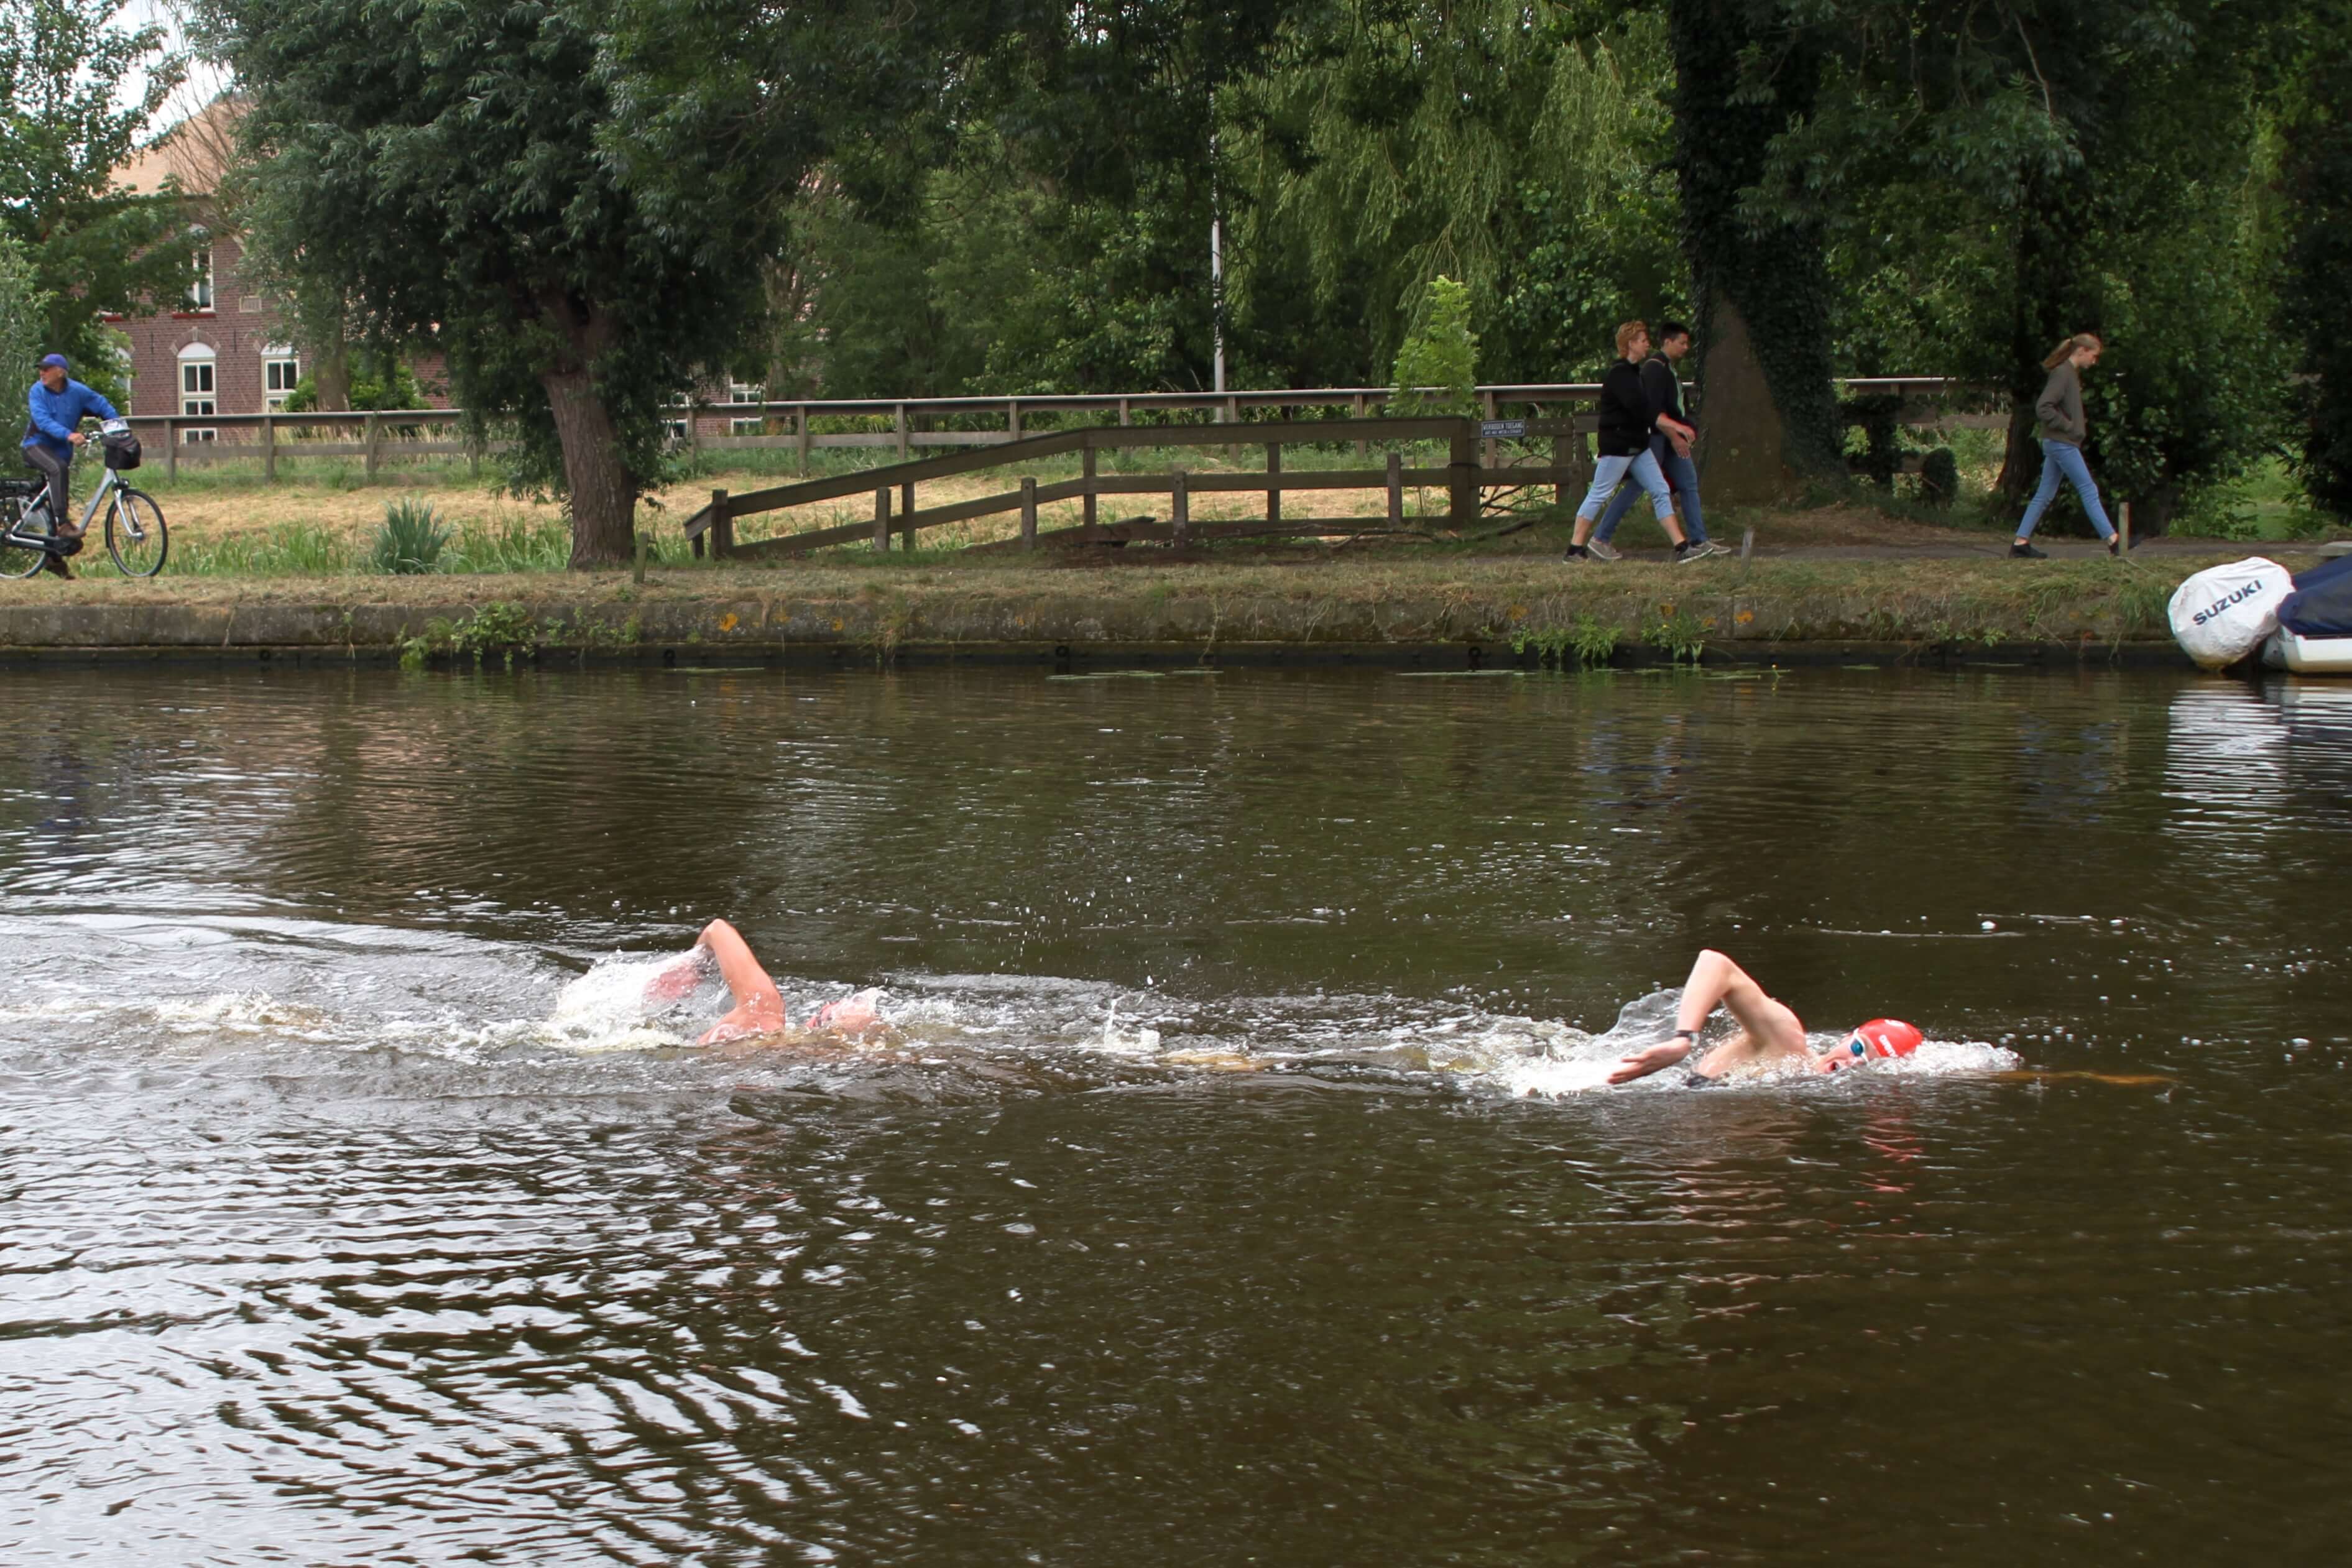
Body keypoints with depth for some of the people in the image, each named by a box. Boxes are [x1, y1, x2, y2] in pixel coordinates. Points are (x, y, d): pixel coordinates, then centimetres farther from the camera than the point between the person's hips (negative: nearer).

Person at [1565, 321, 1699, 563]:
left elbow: (1644, 408, 19)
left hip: (1638, 446, 10)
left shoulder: (1635, 372, 15)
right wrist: (1675, 426, -26)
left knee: (1661, 491, 4)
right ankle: (1575, 549, 1)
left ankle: (1681, 547, 2)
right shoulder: (1619, 375, -16)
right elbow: (1642, 408, -25)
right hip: (1617, 445, -10)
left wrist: (1673, 433, 14)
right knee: (1599, 494, -4)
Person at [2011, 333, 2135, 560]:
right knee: (2089, 491, -5)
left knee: (2045, 495, 9)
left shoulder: (2072, 373, 15)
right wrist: (2068, 426, -18)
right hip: (2063, 444, -10)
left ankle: (2021, 543, 8)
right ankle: (2113, 542, -2)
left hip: (2057, 444, 10)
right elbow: (2043, 408, -24)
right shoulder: (2062, 373, -16)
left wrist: (2080, 424, 10)